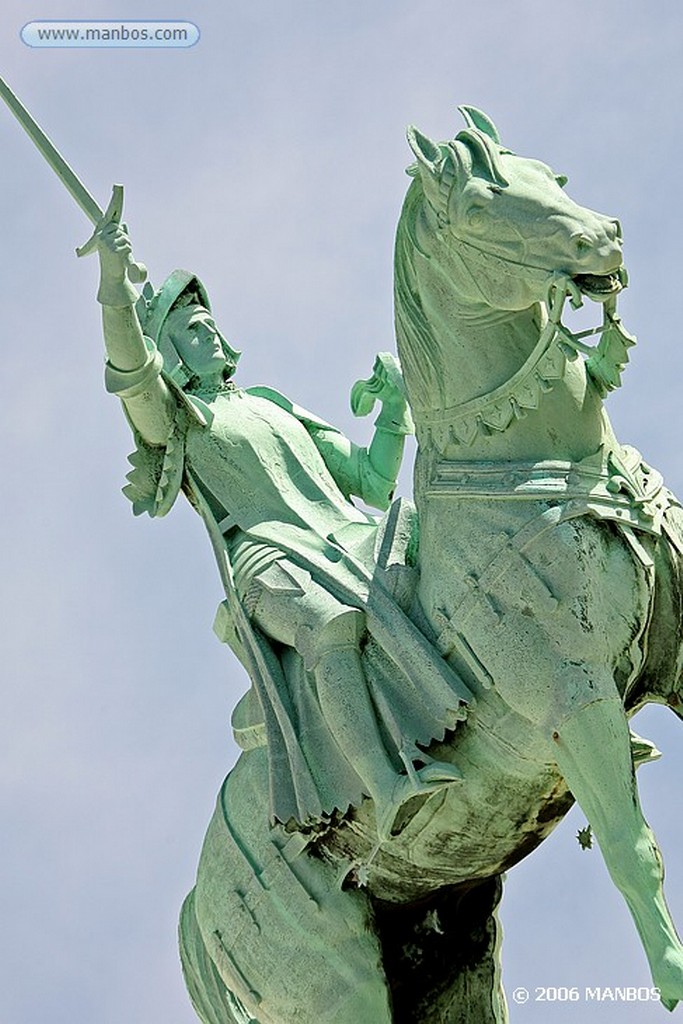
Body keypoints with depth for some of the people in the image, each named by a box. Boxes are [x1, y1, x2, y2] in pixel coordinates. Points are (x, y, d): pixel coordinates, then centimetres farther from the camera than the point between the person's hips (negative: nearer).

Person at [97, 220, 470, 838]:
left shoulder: (278, 410, 35)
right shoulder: (169, 414, 17)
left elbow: (374, 482, 33)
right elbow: (130, 369, -8)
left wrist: (394, 405, 22)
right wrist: (115, 286, -23)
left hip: (351, 544, 6)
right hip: (269, 564, -6)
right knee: (333, 626, -39)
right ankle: (385, 790, -47)